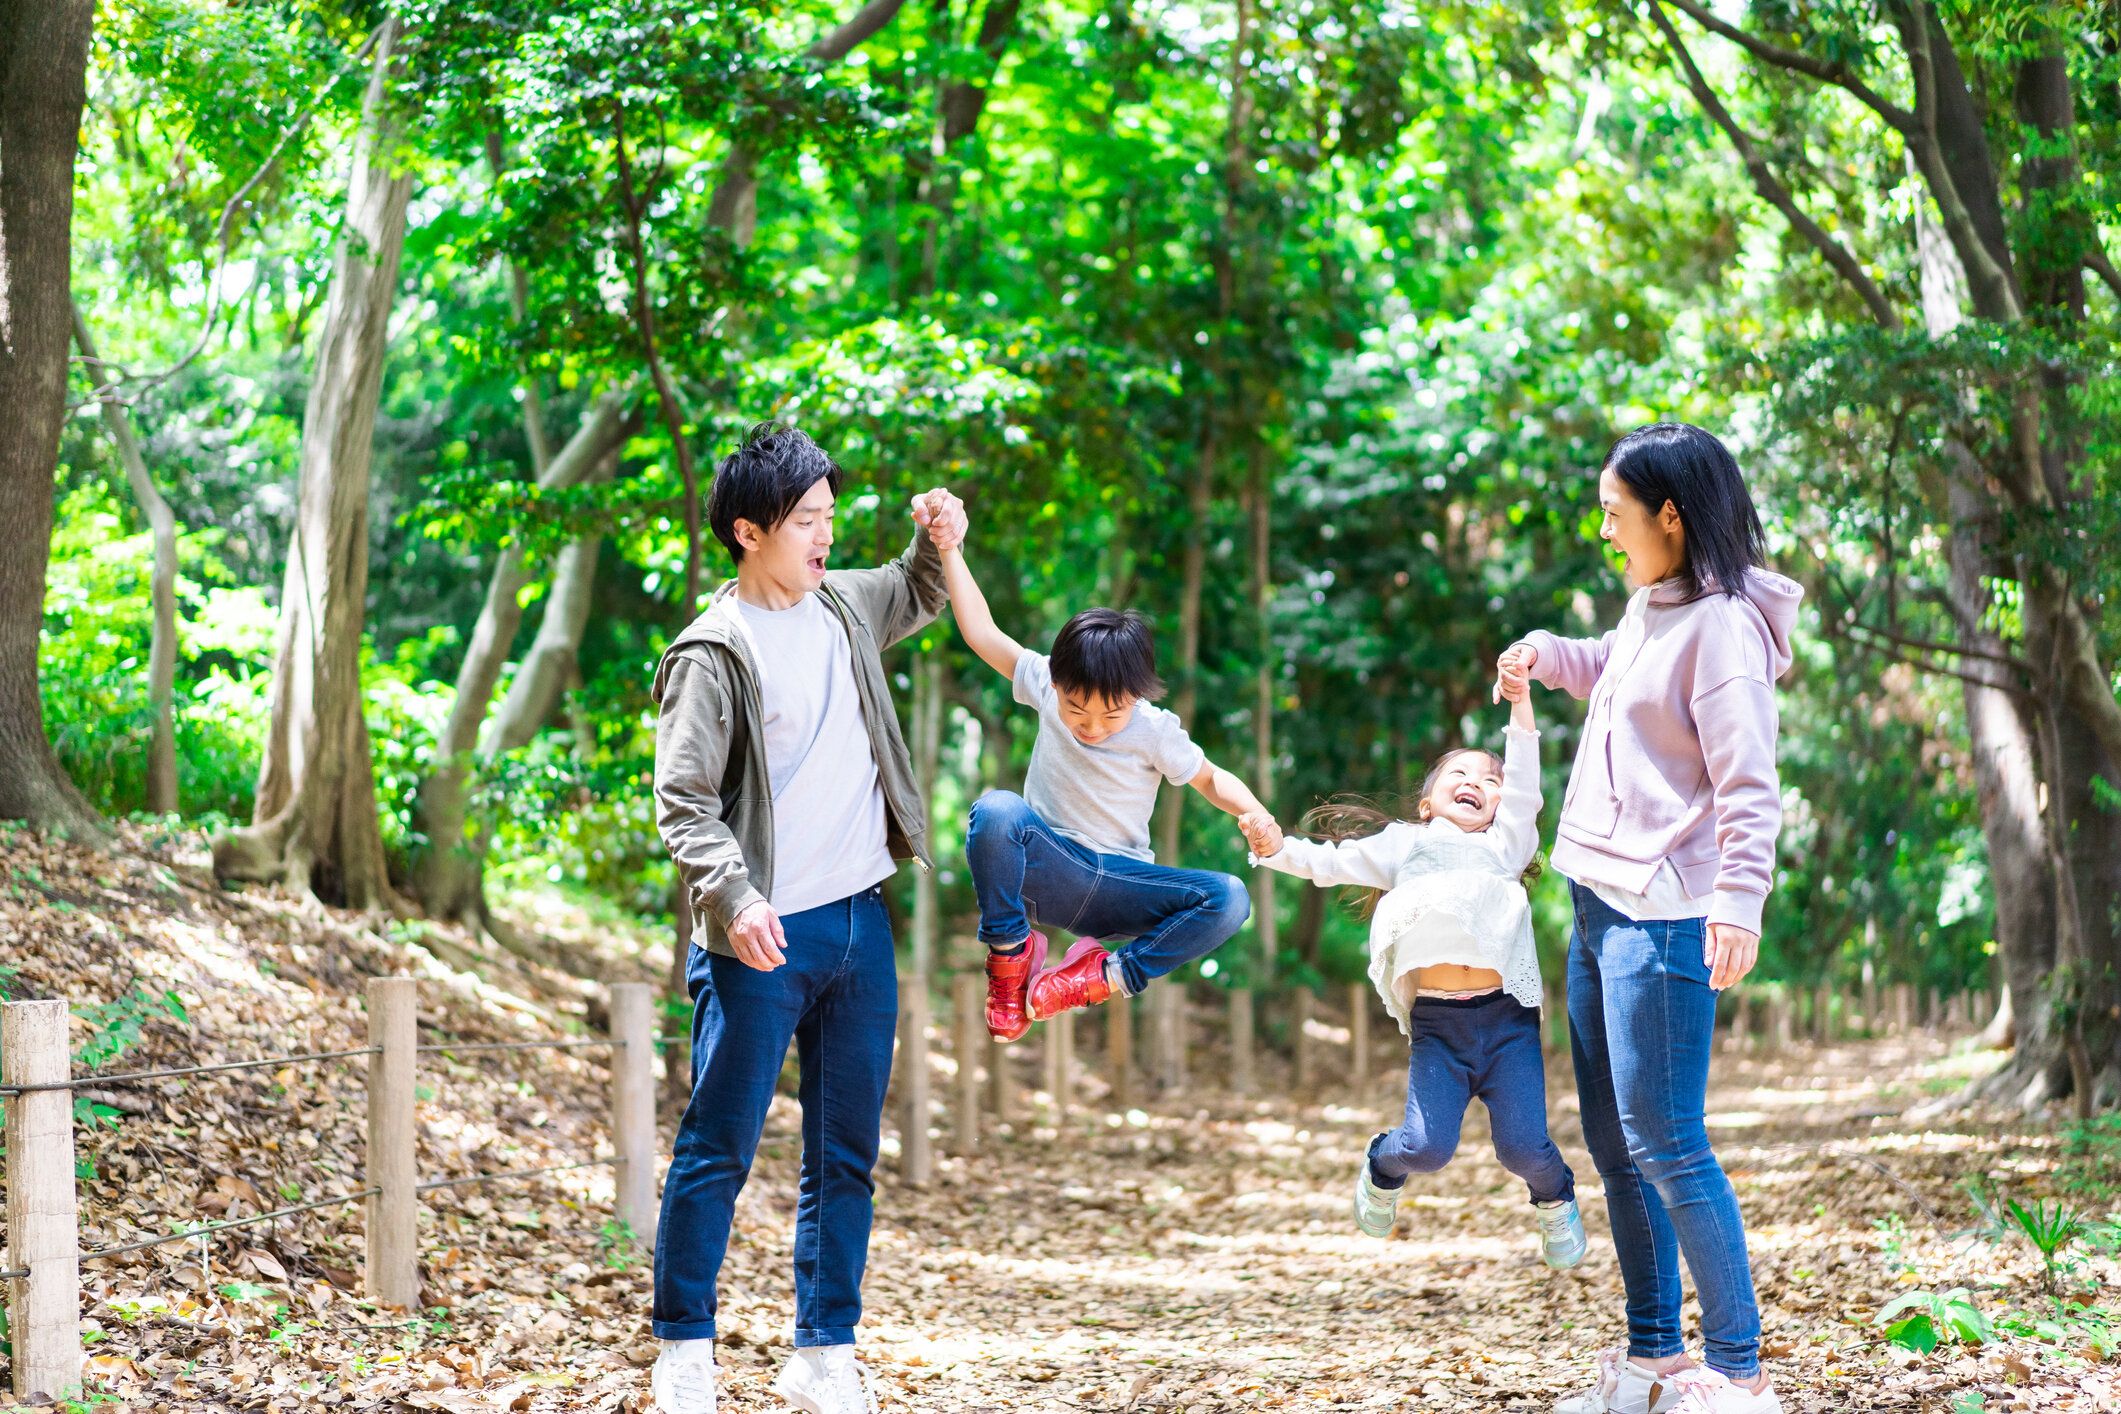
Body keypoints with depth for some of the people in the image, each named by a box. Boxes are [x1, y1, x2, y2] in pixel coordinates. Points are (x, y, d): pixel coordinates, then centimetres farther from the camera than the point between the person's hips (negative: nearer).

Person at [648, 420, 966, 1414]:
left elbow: (914, 601, 34)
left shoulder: (840, 605, 11)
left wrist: (937, 543, 12)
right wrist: (733, 896, -27)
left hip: (861, 922, 7)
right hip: (765, 941, -7)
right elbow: (682, 801, -13)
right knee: (720, 1149, -1)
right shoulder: (712, 653, -10)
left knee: (847, 1153, 10)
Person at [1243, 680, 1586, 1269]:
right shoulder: (1402, 845, 21)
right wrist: (1277, 849, -4)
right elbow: (1330, 863, 15)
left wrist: (1521, 702, 0)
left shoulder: (1506, 843, 23)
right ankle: (1382, 1170, 22)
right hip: (1437, 1021, -1)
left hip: (1507, 1016, 1)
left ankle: (1555, 1200, 26)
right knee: (1426, 1146, -13)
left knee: (1522, 1147, -8)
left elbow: (1524, 785, 10)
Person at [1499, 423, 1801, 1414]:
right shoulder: (1649, 606, 13)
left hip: (1663, 917, -10)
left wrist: (1739, 900, -33)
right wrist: (1546, 654, 23)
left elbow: (1748, 784, -22)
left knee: (1663, 1145, -11)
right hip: (1599, 904, 10)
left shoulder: (1721, 627, -15)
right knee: (1611, 1141, 14)